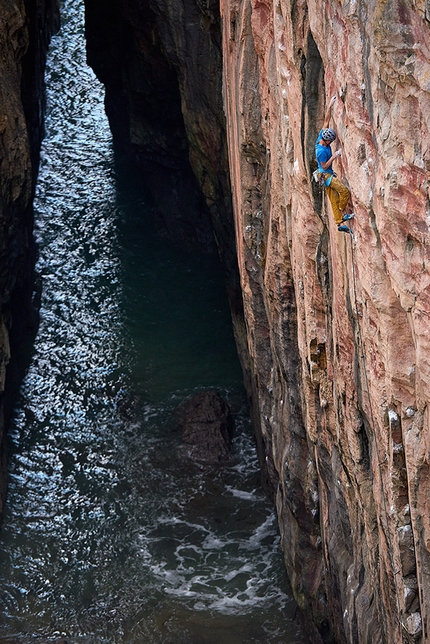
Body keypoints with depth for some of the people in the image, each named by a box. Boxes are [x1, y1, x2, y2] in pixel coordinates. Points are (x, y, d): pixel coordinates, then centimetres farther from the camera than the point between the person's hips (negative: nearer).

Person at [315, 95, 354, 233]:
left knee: (334, 200, 7)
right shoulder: (322, 151, -26)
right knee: (345, 191, -15)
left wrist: (330, 106, -3)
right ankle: (343, 215, -3)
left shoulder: (321, 138, -2)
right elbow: (324, 166, -18)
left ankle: (340, 223, 6)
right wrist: (334, 156, -19)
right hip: (326, 175, -9)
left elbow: (326, 121, 2)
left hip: (328, 175, 9)